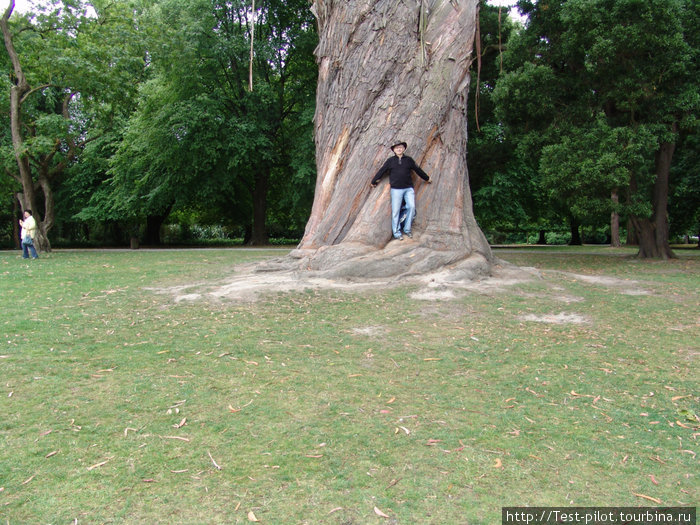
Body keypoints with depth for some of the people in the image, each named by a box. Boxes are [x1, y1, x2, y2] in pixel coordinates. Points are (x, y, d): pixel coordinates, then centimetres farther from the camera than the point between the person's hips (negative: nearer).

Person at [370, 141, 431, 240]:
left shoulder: (409, 160, 12)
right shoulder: (390, 161, 6)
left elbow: (418, 170, 22)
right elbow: (381, 171, 11)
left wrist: (427, 178, 32)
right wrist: (373, 181, 16)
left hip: (408, 188, 2)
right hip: (396, 189, -2)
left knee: (411, 207, -9)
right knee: (395, 210, -3)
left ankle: (407, 229, 5)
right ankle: (396, 232, 7)